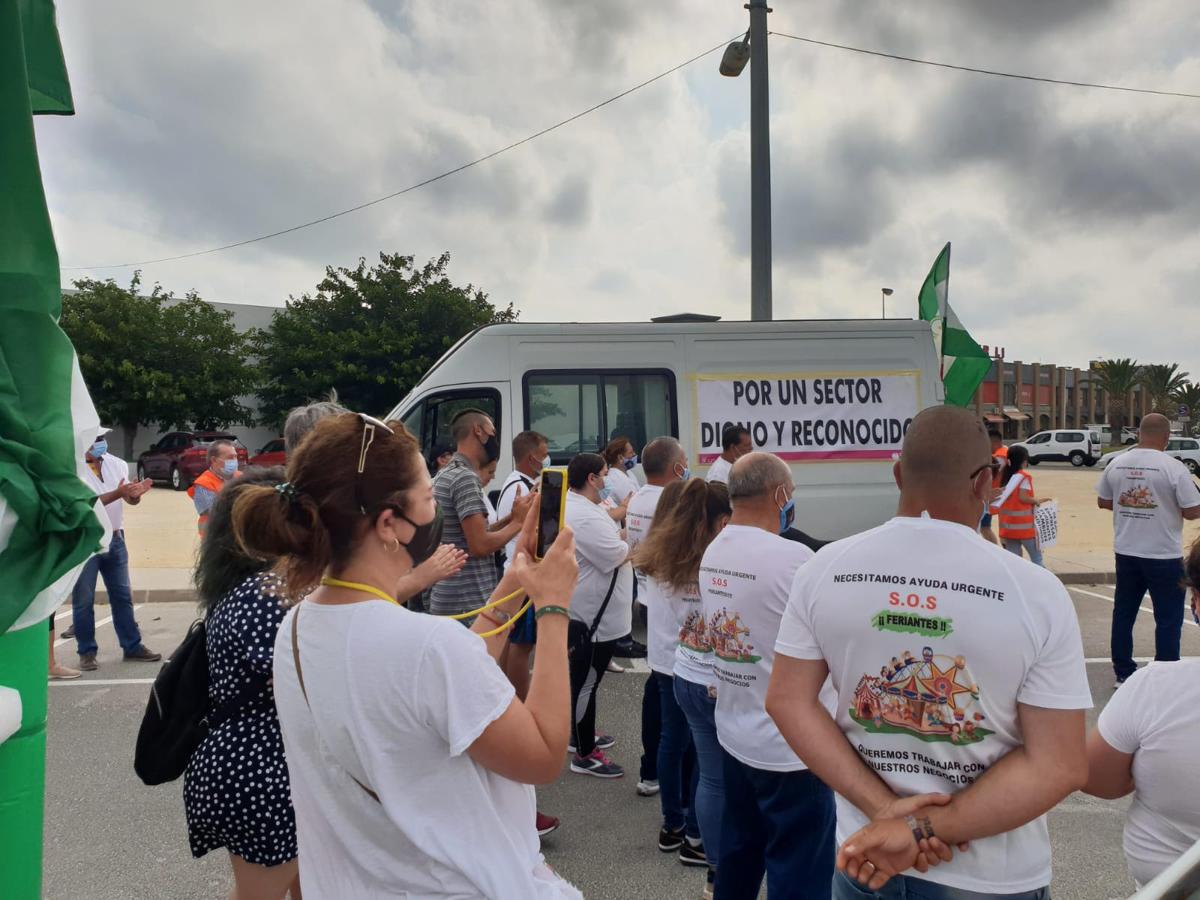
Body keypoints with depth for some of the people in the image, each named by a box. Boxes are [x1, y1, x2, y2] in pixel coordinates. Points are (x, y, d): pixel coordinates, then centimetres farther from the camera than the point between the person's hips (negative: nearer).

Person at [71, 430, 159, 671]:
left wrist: (135, 493, -25)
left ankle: (132, 646, 19)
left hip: (114, 539, 5)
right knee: (83, 601, 5)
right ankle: (87, 652, 16)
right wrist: (118, 493, -31)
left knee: (122, 596, 11)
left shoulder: (117, 464, 2)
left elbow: (130, 501, -2)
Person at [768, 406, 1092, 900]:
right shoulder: (1036, 592, -16)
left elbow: (788, 701, -8)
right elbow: (1059, 766, -16)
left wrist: (883, 809, -11)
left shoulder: (823, 569, -10)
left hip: (864, 856, 2)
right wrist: (924, 830, -15)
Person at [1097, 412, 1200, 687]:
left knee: (1123, 613, 13)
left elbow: (1102, 502, 9)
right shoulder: (1173, 468, -15)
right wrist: (1169, 503, 8)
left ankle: (1123, 674, 20)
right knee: (1168, 619, 7)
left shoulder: (1117, 464, -1)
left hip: (1126, 553, 4)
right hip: (1164, 556, -4)